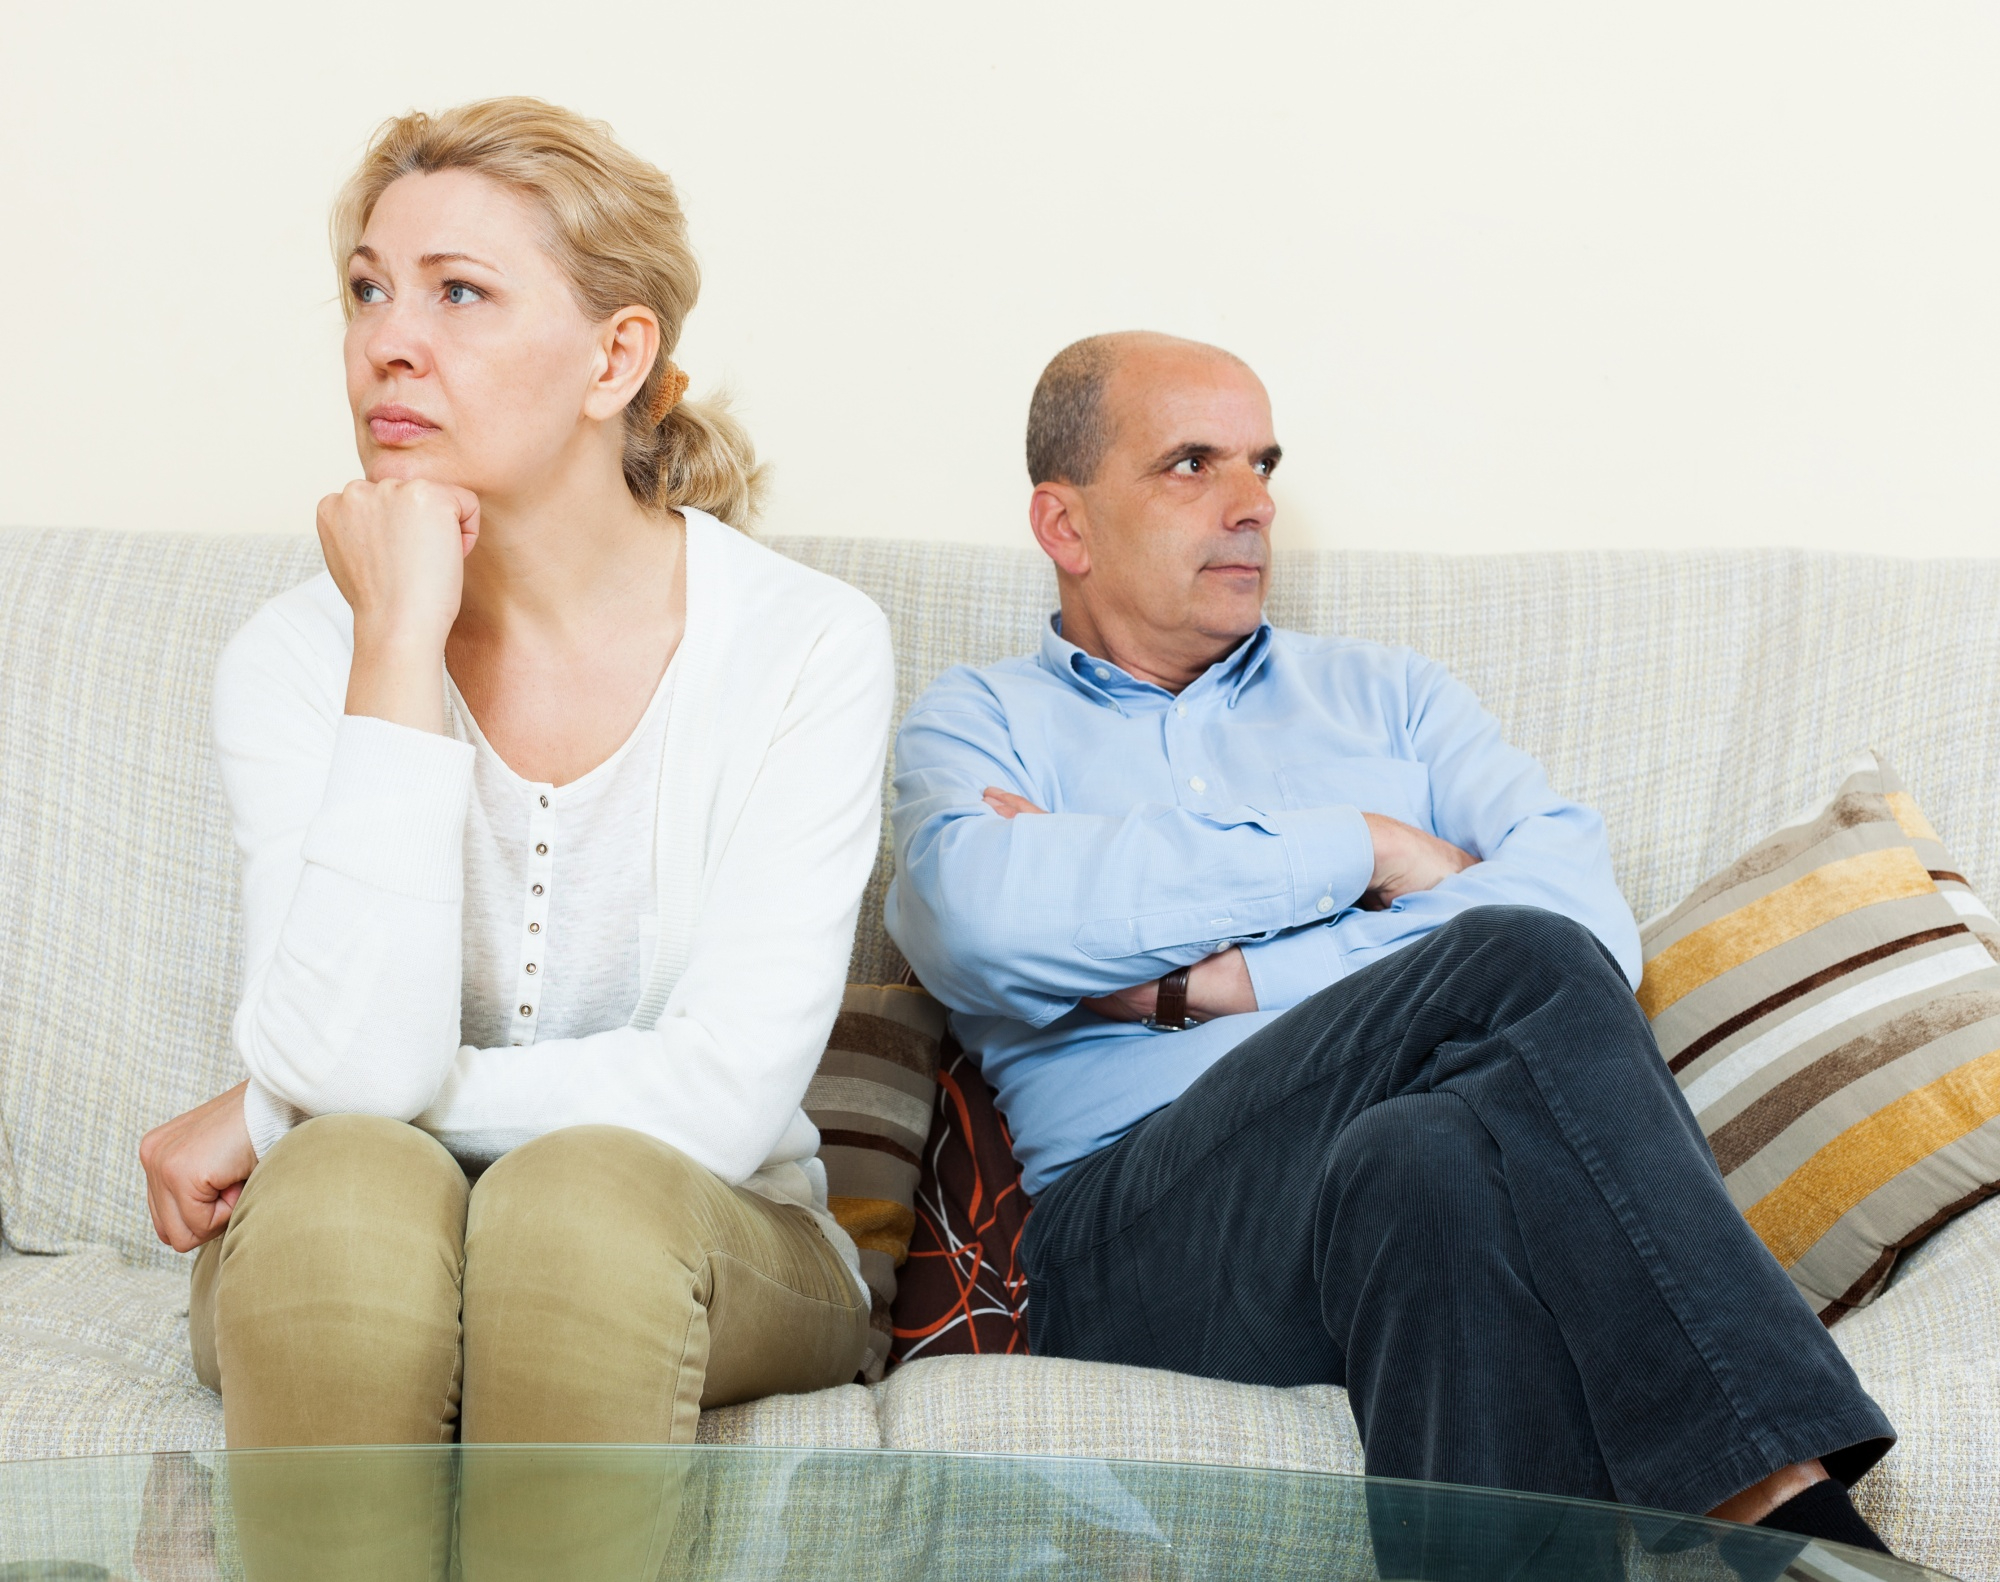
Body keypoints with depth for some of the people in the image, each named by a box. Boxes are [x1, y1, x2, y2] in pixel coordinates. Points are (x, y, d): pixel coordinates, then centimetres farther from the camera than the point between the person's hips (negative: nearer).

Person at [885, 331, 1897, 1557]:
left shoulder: (1386, 695, 27)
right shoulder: (982, 722, 20)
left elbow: (1590, 917, 6)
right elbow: (981, 916, -8)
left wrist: (1210, 981, -4)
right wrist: (1363, 851, -2)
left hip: (1427, 1196, 3)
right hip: (1142, 1236, -2)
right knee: (1521, 968, -30)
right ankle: (1791, 1517, -36)